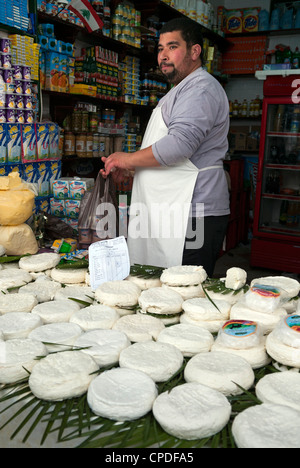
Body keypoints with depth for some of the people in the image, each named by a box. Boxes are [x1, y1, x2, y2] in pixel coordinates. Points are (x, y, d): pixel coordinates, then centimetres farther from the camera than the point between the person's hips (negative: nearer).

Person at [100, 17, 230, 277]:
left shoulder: (201, 88, -9)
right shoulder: (182, 90, 26)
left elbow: (179, 144, -23)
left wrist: (129, 160, -9)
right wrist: (127, 168, 17)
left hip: (192, 216, -11)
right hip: (170, 215, 11)